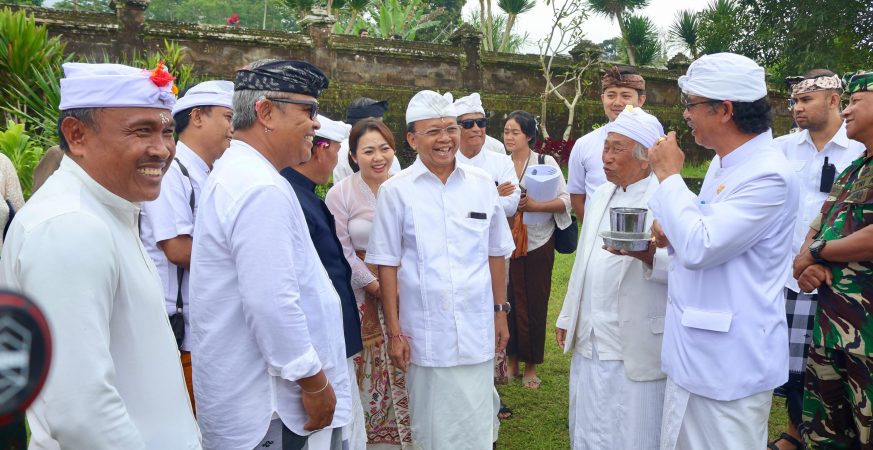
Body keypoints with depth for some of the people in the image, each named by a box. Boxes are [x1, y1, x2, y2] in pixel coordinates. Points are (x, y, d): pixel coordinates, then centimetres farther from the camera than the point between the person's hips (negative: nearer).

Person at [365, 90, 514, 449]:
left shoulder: (482, 184, 3)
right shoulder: (395, 191, -5)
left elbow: (495, 253, 10)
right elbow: (387, 265, -3)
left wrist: (501, 312, 10)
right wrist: (394, 332, -4)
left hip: (477, 330, 2)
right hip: (424, 333, -2)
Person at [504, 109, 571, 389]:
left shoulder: (546, 162, -1)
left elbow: (564, 200, -5)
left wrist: (534, 205, -18)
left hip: (538, 243, -2)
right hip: (506, 244, 2)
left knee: (535, 303, 3)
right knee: (509, 302, 4)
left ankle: (531, 366, 17)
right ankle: (512, 361, 20)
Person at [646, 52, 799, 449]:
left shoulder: (768, 175, -20)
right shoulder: (723, 163, 11)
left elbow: (699, 248, -27)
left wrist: (668, 174, -17)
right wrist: (674, 238, 1)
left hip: (729, 363, -9)